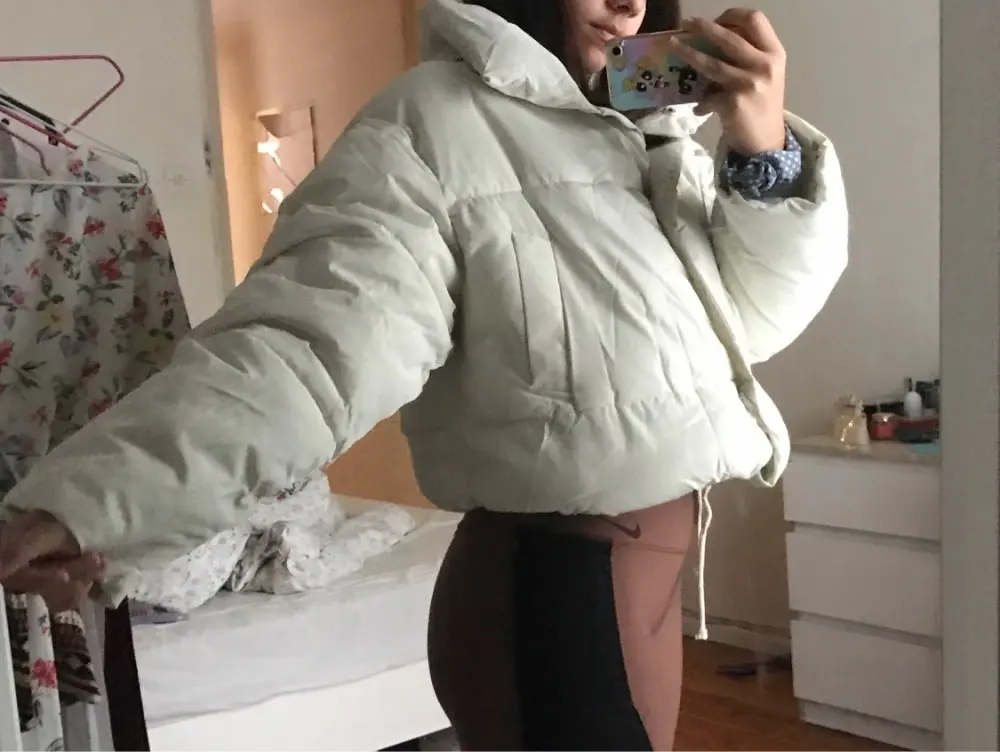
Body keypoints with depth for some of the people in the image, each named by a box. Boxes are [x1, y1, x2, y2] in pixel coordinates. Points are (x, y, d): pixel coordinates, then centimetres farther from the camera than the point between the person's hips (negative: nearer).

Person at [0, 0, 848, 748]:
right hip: (557, 583, -8)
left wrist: (767, 152, -9)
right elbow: (315, 339, -27)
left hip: (649, 560, 8)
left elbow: (748, 319, 8)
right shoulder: (435, 122, -16)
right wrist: (92, 501, -40)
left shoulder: (644, 129, 9)